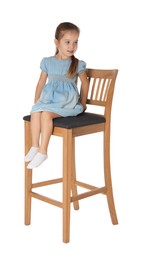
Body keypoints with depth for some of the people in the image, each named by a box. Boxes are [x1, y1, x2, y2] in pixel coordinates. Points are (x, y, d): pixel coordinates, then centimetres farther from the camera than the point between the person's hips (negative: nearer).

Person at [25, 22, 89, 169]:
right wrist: (36, 102, 12)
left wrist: (82, 104, 17)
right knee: (35, 112, -28)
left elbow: (85, 83, 13)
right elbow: (41, 83, 15)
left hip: (67, 101, -3)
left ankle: (43, 151, -25)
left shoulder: (78, 64, 1)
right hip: (49, 98, 3)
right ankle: (34, 147, -20)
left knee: (46, 114, -30)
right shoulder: (47, 62, 9)